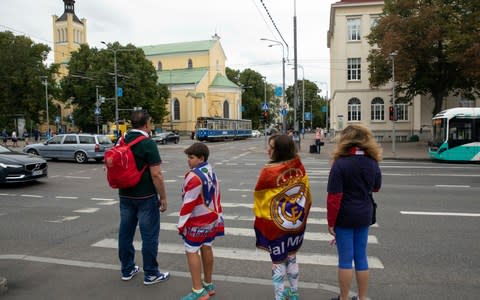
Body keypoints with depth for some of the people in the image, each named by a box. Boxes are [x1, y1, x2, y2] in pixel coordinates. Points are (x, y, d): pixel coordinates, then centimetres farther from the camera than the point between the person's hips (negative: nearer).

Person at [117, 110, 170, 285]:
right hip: (145, 197, -7)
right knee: (149, 235, 3)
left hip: (125, 195, 7)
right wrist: (163, 198, -11)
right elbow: (156, 175, -20)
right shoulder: (147, 143, -16)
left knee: (125, 232, 14)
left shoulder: (121, 142, 5)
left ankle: (127, 270, 27)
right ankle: (151, 274, 12)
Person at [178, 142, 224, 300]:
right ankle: (208, 285, 29)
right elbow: (215, 196, 12)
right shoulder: (211, 171, 6)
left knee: (191, 252, 0)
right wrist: (217, 215, 18)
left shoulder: (194, 176, -22)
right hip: (211, 217, 9)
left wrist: (182, 223, -14)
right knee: (206, 248, 17)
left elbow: (188, 202, -22)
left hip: (197, 221, -9)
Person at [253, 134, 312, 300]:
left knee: (277, 262, 12)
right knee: (292, 258, 23)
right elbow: (306, 193, 1)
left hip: (276, 224, -5)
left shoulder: (268, 171, -25)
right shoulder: (299, 167, -10)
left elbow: (259, 197, -14)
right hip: (297, 221, 5)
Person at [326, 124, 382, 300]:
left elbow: (334, 197, -18)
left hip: (344, 216, -5)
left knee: (345, 259, 6)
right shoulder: (373, 163, 0)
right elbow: (375, 188, 17)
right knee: (361, 257, 16)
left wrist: (331, 222, -11)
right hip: (364, 214, 5)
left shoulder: (340, 164, -16)